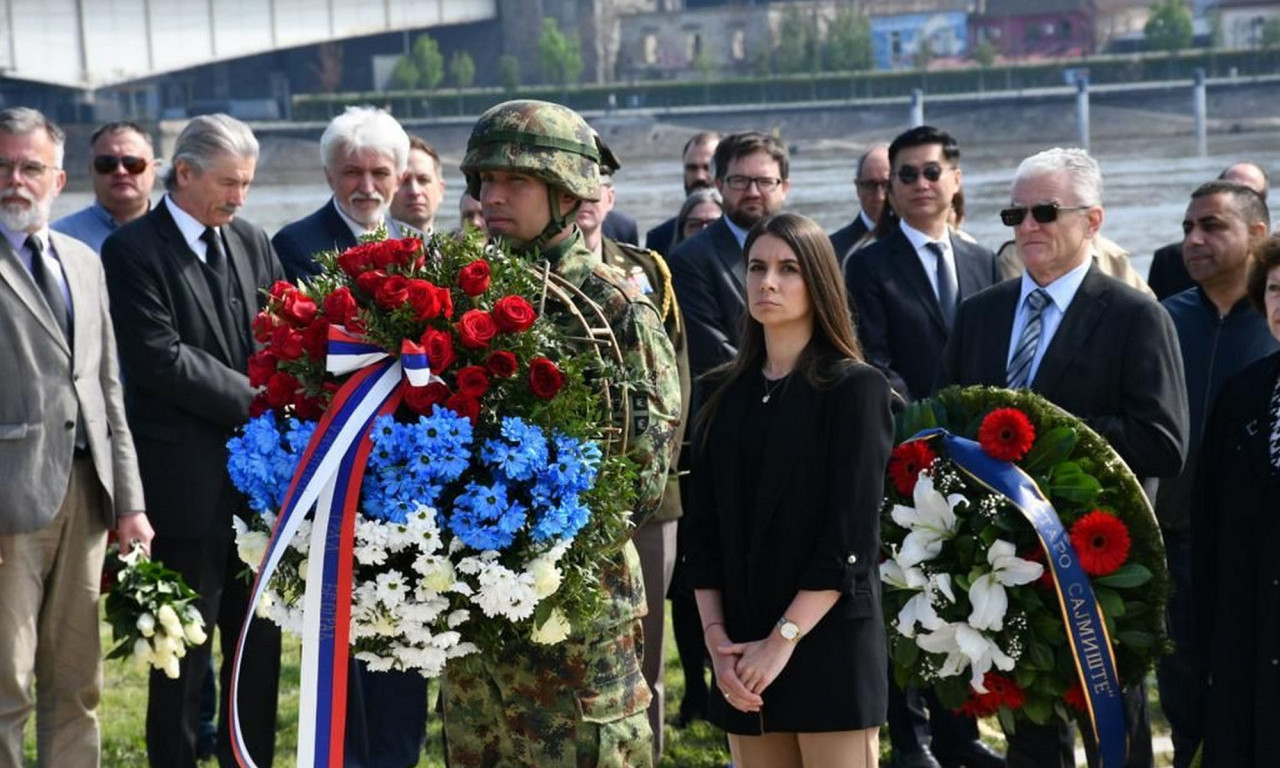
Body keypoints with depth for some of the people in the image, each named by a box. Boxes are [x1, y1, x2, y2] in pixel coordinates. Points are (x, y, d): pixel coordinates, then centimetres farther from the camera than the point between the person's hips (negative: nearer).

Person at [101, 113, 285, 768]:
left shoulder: (253, 243, 11)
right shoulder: (132, 250, -8)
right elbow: (160, 360, -16)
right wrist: (258, 401, -14)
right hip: (190, 485, -6)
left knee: (259, 646, 12)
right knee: (184, 652, 2)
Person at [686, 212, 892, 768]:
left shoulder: (855, 388, -4)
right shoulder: (728, 394, 10)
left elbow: (852, 536, -10)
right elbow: (705, 530, 8)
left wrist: (784, 639, -14)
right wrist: (717, 639, -3)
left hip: (828, 645, -4)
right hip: (744, 659, 4)